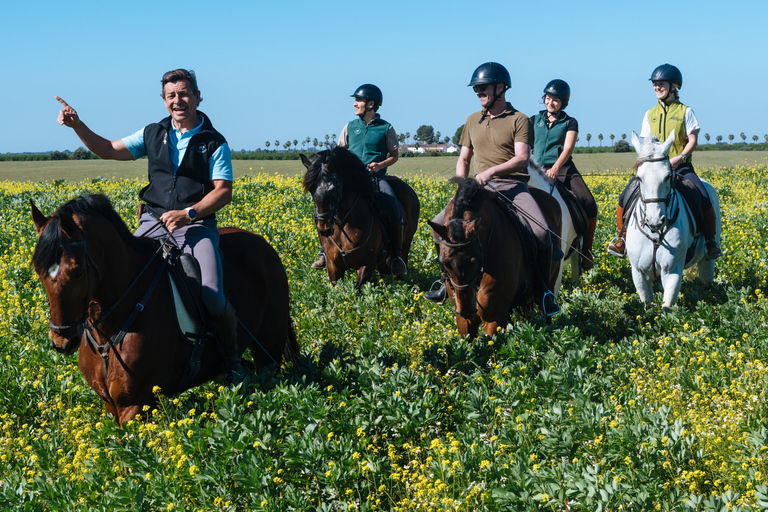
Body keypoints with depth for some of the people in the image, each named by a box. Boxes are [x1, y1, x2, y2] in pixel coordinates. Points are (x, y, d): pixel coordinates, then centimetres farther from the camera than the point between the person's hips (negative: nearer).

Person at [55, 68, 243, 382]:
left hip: (196, 225, -4)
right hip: (154, 223, 4)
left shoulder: (214, 143, 1)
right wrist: (76, 125, 4)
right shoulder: (153, 135, 11)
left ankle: (232, 361, 1)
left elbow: (223, 191, -4)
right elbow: (108, 150, 17)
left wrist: (188, 213, -18)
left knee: (212, 298, -23)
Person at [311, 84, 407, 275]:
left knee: (394, 210, -25)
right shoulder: (350, 127, 12)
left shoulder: (386, 128, 5)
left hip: (377, 177, -2)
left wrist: (381, 165, -12)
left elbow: (395, 155, 8)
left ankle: (397, 255, -7)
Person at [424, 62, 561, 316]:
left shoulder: (519, 120, -1)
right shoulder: (472, 121, 15)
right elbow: (463, 159, 20)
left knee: (541, 231, -27)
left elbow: (521, 159, -12)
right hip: (480, 188, 5)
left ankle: (543, 289, -5)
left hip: (512, 185, -5)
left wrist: (492, 170, -26)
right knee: (440, 223, -11)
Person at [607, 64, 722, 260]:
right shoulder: (650, 114, 12)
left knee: (703, 198, -24)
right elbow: (646, 143, 12)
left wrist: (680, 158, -18)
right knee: (626, 196, -17)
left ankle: (710, 239, -6)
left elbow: (693, 140, -2)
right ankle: (621, 236, -2)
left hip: (680, 166, -3)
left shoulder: (685, 111, 2)